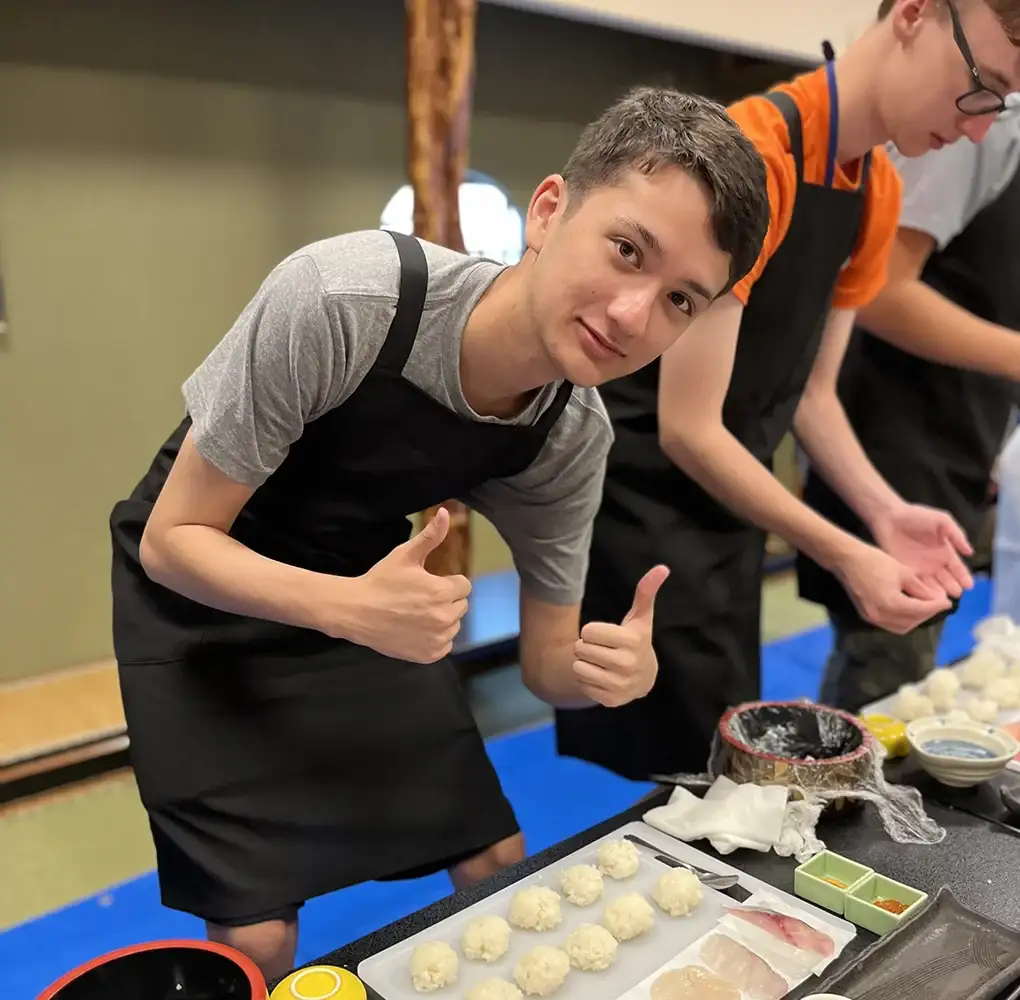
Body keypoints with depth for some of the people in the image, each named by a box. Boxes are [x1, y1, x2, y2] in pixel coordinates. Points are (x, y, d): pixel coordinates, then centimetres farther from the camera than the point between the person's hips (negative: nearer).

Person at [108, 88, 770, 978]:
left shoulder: (575, 439, -19)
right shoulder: (341, 301, -34)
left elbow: (547, 662, -9)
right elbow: (172, 539, -24)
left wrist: (610, 669, -32)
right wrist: (349, 608, -41)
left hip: (369, 588, 4)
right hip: (204, 594, -3)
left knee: (498, 867, 5)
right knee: (258, 937, -6)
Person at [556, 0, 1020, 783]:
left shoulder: (880, 192, 5)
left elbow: (808, 392, 9)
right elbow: (687, 430, -23)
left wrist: (885, 512, -6)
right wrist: (843, 556, -21)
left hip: (734, 505, 8)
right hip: (643, 508, -8)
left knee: (729, 763, 19)